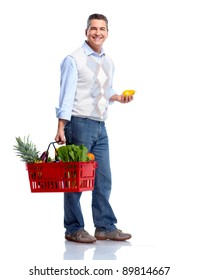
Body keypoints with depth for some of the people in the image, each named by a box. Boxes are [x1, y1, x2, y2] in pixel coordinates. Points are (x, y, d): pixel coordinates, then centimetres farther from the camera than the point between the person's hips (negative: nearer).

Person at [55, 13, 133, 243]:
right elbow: (67, 95, -13)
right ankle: (74, 229, 8)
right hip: (80, 124, -7)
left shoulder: (108, 62, 14)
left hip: (100, 127, 7)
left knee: (103, 179, 8)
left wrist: (117, 97, 2)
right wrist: (61, 128, -19)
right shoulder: (74, 60, -7)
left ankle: (105, 227, 15)